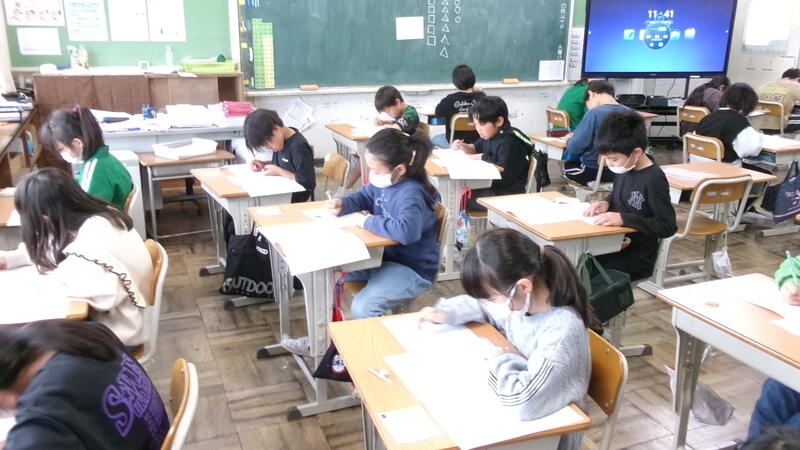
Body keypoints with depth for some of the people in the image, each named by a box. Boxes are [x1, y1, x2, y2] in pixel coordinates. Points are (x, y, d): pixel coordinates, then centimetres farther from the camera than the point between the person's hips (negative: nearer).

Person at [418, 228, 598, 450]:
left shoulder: (562, 330, -31)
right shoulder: (523, 300, -8)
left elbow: (525, 400, -40)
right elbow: (483, 306, 15)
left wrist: (502, 363, -22)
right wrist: (445, 312, 0)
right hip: (516, 416, 7)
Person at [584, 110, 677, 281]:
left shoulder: (654, 179, -19)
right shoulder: (624, 169, 3)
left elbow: (668, 226, -20)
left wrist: (623, 218, -26)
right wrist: (606, 203, 1)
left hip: (636, 260, -7)